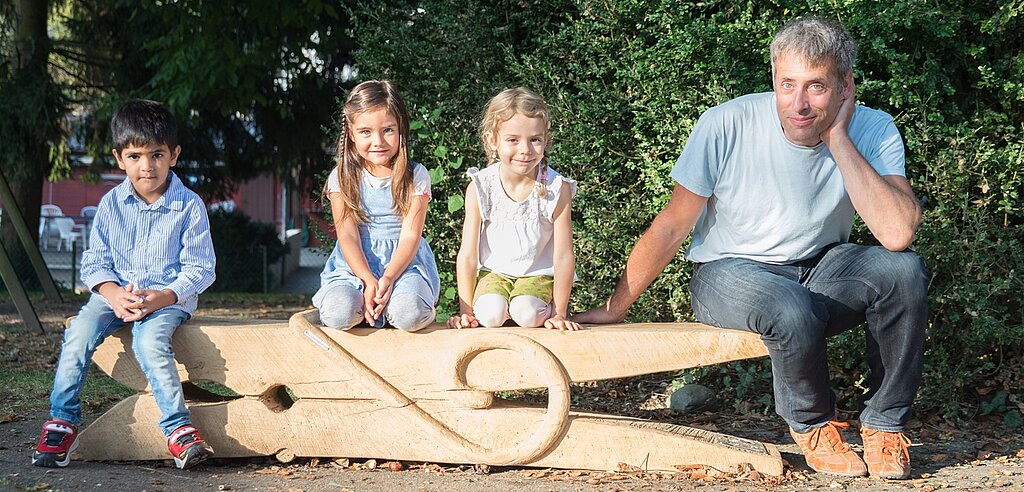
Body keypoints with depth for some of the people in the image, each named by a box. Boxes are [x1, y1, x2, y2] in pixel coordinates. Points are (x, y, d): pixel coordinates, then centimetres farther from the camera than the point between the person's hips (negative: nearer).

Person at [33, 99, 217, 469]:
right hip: (116, 293, 3)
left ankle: (179, 430, -27)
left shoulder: (189, 206, -5)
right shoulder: (111, 204, 4)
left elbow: (199, 269, -6)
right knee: (79, 333, -24)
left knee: (150, 341, -33)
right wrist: (114, 293, -17)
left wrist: (160, 298, -21)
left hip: (169, 297, -3)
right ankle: (61, 423, -13)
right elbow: (95, 261, 4)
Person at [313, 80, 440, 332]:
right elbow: (347, 236, -5)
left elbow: (410, 235, -6)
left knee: (409, 314, -34)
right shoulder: (342, 177, 3)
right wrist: (369, 281, -22)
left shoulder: (416, 176, 2)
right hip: (355, 264, 1)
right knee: (338, 314, -31)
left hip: (403, 262, -1)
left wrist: (388, 279, -24)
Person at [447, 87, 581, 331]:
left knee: (527, 313, -29)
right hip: (493, 272, 1)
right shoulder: (480, 188, -12)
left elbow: (564, 256, -12)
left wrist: (558, 314, -14)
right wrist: (466, 311, -11)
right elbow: (468, 255, -9)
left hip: (539, 274, -1)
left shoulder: (557, 189, -15)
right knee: (490, 314, -28)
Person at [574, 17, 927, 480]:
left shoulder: (872, 131, -15)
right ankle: (812, 425, -2)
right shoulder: (727, 126, -20)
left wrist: (838, 139, -29)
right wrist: (611, 310, -5)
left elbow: (897, 234, -31)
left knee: (903, 270, -28)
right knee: (793, 313, -36)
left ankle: (884, 424, -6)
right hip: (730, 272, -2)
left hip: (821, 271, 3)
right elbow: (671, 227, -10)